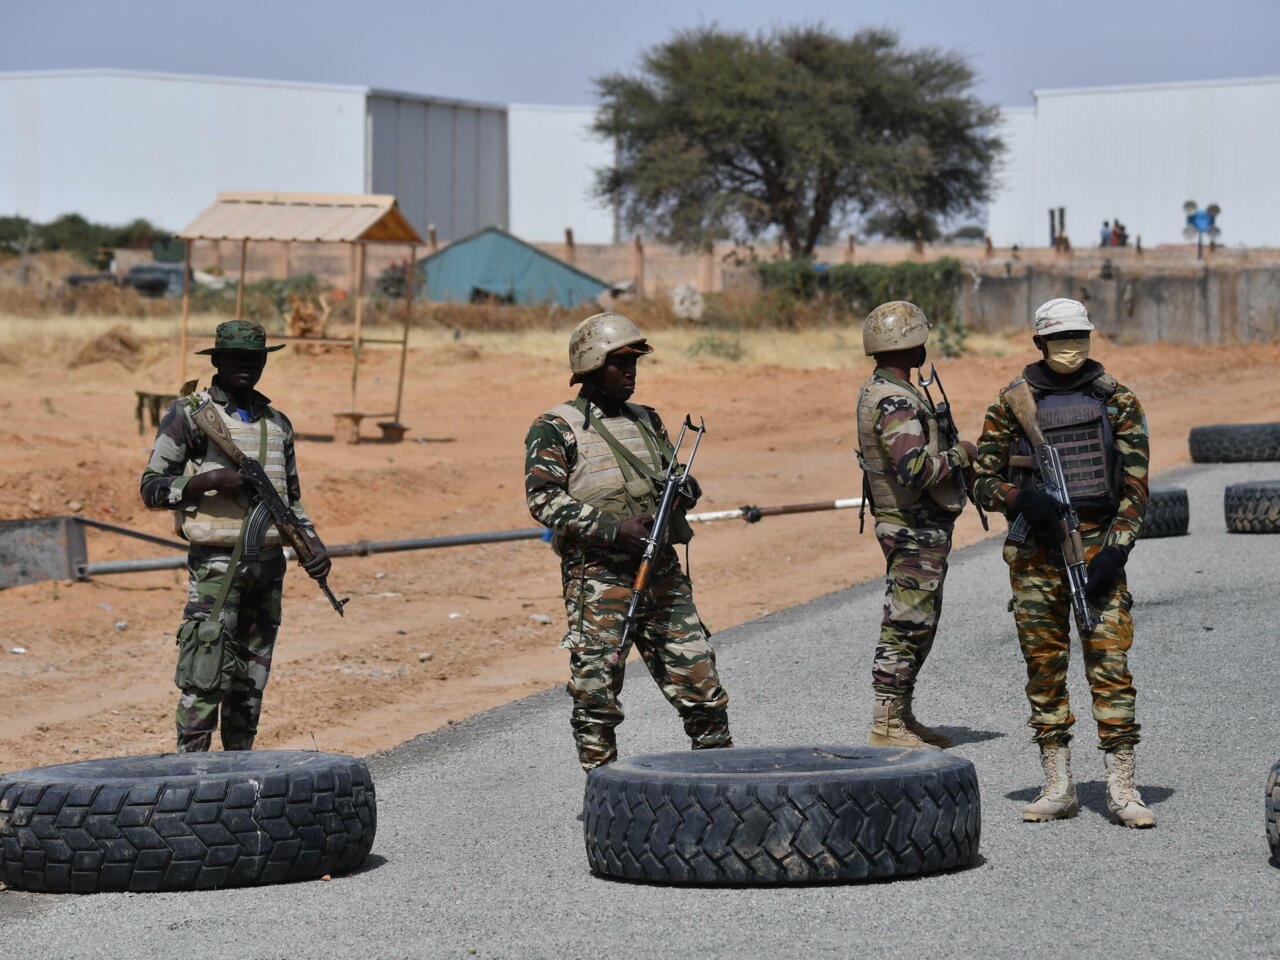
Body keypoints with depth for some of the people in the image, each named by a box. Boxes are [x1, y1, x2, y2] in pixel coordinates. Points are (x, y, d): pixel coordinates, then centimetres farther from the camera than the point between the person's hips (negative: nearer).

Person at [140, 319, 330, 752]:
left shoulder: (277, 423, 17)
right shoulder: (188, 415, 0)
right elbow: (151, 488, -2)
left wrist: (312, 541, 7)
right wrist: (208, 481, -16)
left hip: (268, 565, 6)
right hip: (216, 564, -6)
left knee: (250, 683, 9)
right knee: (204, 679, -11)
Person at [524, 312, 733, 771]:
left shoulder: (646, 421, 18)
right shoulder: (555, 429, 0)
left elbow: (685, 483, 21)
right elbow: (544, 499, -10)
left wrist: (680, 489, -5)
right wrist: (614, 529, -19)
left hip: (662, 573, 5)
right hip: (597, 576, -5)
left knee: (700, 682, 4)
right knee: (596, 694, -2)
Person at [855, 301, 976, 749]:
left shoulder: (877, 390, 13)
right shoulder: (896, 402, -21)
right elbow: (915, 469, -31)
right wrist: (958, 454, -15)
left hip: (913, 526, 11)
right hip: (915, 530, -11)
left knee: (917, 625, 17)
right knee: (906, 627, -5)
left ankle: (901, 717, 24)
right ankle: (887, 726, -1)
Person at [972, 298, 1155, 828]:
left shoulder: (1118, 401, 4)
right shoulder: (1013, 402, 5)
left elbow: (1136, 486, 2)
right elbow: (983, 480, 7)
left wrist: (1115, 551, -10)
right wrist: (1021, 498, -15)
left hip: (1099, 541, -1)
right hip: (1036, 548, 1)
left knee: (1110, 660, -7)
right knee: (1044, 665, 4)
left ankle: (1122, 788, -4)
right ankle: (1057, 788, 11)